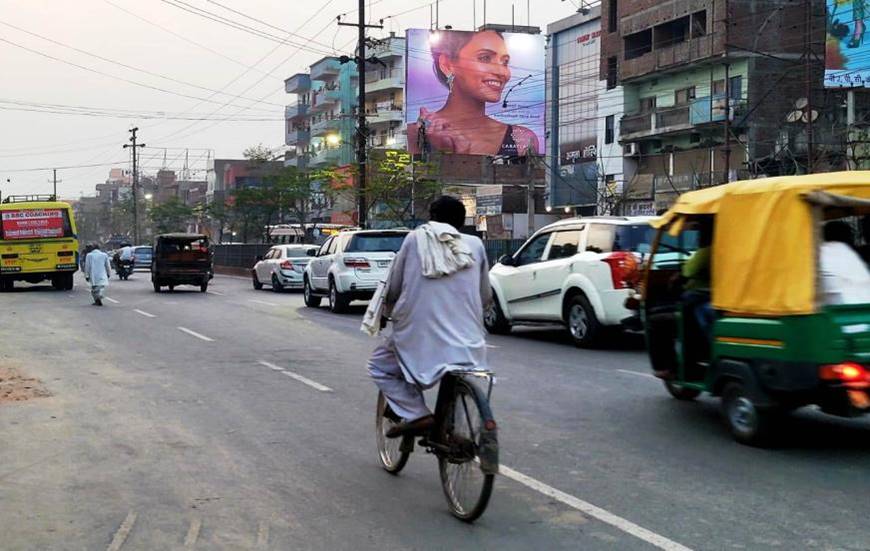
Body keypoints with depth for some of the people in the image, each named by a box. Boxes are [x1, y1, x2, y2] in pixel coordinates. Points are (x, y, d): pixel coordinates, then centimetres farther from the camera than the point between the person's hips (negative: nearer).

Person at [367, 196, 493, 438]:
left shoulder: (415, 239, 3)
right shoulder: (475, 245, 8)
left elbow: (392, 289, 8)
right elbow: (485, 297, 13)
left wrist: (390, 309, 29)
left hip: (420, 335, -2)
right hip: (467, 341, 3)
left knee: (379, 366, 19)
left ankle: (415, 413, 0)